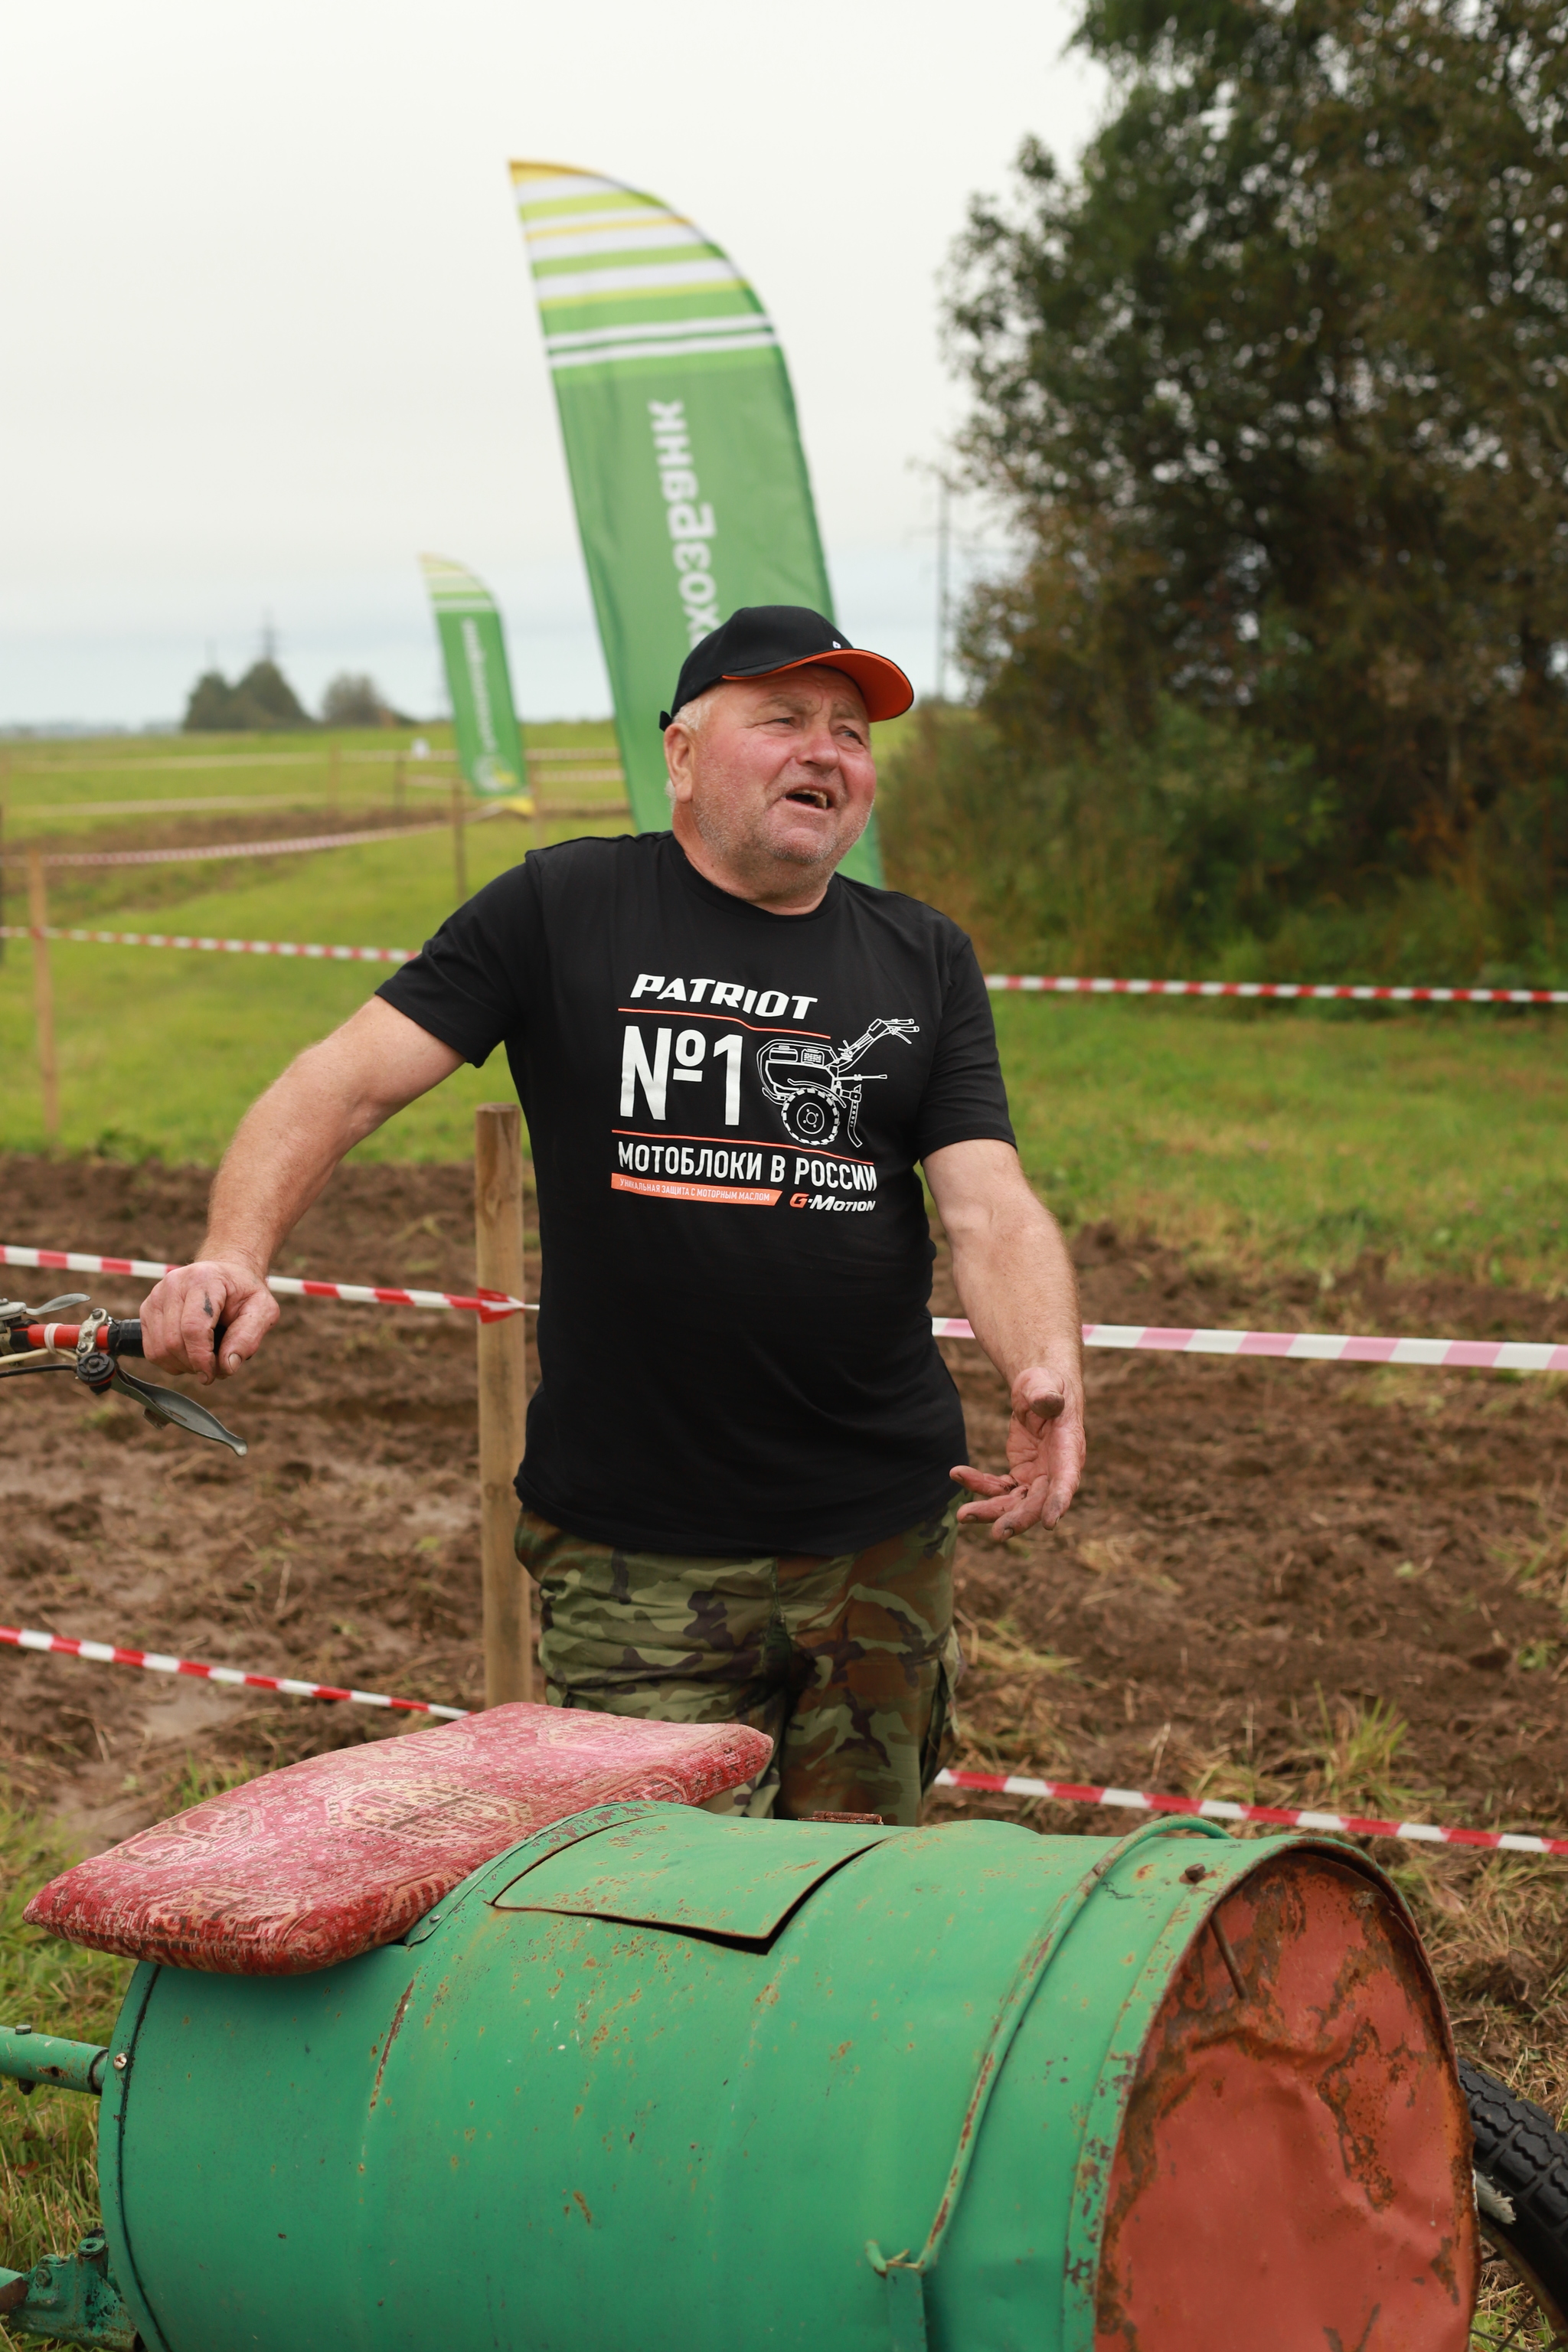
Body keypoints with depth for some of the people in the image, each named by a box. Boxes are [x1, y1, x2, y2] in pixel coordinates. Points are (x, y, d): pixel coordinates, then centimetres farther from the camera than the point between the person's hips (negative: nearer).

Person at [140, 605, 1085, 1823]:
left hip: (882, 1540, 3)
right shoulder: (562, 909, 0)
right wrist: (234, 1252, -24)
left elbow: (992, 1208, -2)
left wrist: (1049, 1372, -22)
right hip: (630, 1547, -3)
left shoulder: (925, 960, 8)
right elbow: (345, 1081, -6)